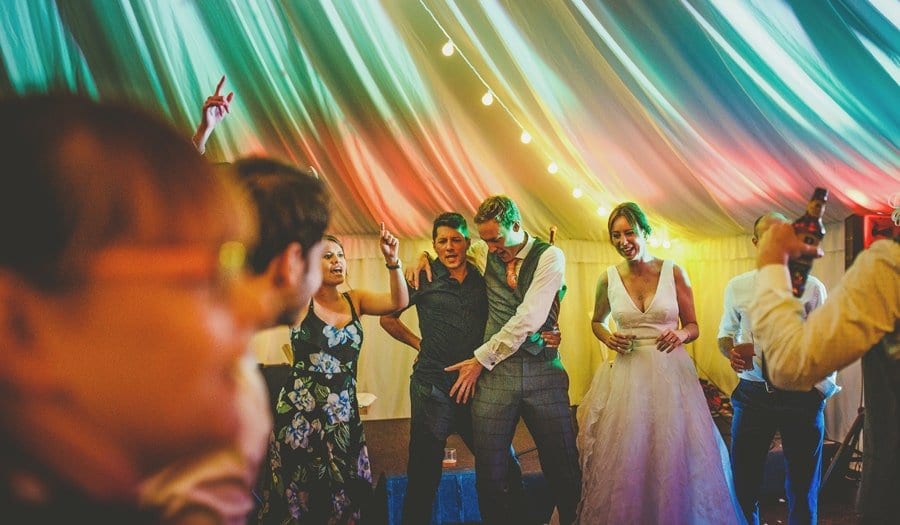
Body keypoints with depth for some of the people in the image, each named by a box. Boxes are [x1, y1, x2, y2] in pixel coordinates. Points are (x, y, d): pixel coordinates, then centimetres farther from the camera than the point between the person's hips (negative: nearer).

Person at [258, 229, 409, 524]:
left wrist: (392, 262, -22)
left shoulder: (355, 301, 5)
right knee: (297, 497, 9)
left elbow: (399, 302, -8)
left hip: (344, 414, 4)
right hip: (300, 413, -3)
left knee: (343, 496, 12)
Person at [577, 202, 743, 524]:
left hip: (671, 373, -1)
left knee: (674, 458, 3)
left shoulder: (674, 272, -1)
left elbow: (692, 326, 7)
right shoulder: (608, 278, 2)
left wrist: (680, 335, -15)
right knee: (625, 463, 4)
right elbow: (597, 322, 19)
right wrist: (608, 338, -3)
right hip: (628, 376, 1)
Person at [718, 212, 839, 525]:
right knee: (743, 484, 8)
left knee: (802, 488, 9)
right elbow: (725, 334, 15)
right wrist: (731, 353, -5)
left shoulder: (812, 288, 0)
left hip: (801, 397, -1)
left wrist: (820, 392, -11)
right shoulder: (737, 288, 6)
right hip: (752, 394, 2)